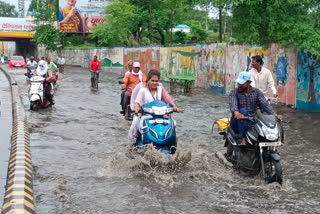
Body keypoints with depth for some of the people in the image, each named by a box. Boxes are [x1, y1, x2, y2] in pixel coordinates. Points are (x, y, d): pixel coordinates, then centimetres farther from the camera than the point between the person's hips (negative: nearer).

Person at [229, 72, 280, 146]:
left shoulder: (256, 92, 5)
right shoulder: (234, 92, -3)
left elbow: (264, 103, -9)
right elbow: (232, 104, -24)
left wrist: (274, 114, -27)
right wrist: (236, 113, -47)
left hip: (252, 122, 2)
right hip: (238, 123, -2)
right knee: (243, 111, -33)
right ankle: (243, 139, -35)